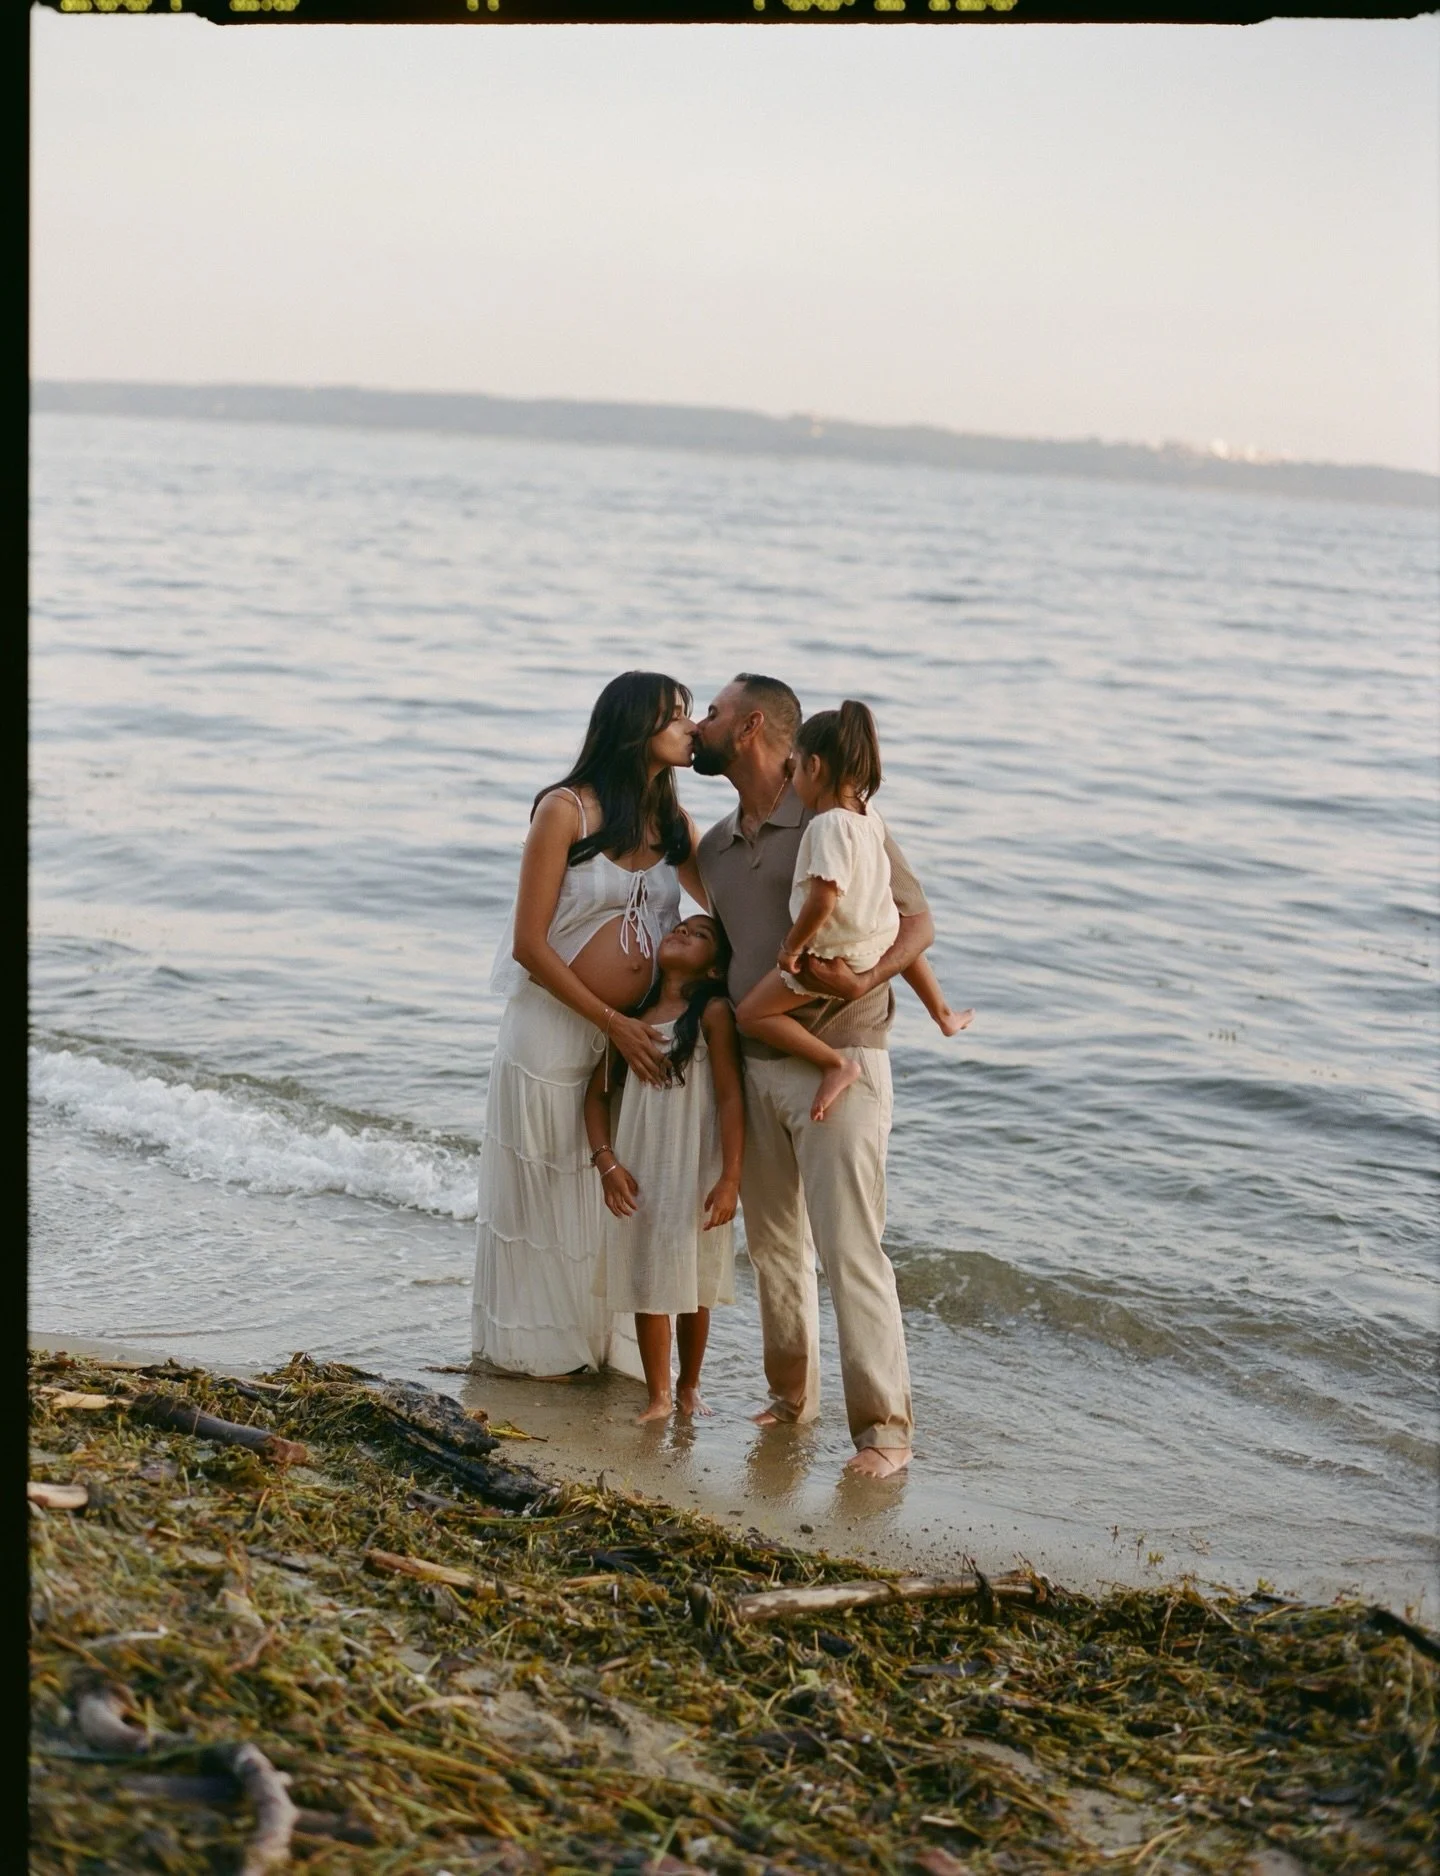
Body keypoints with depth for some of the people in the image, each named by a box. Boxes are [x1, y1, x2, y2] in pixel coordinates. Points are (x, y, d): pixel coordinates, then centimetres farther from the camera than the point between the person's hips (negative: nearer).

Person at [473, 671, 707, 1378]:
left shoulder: (672, 823, 5)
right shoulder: (566, 809, -12)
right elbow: (528, 943, -13)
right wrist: (612, 1021, -16)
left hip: (636, 1034, 5)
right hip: (556, 1027, -5)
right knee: (544, 1188, 7)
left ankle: (609, 1341, 23)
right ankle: (537, 1344, 22)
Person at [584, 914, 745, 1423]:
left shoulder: (713, 1013, -6)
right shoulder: (632, 1015, 7)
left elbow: (730, 1098, -11)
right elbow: (597, 1094, 10)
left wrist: (730, 1179, -16)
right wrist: (606, 1162, -3)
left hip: (694, 1174, -3)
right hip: (639, 1174, 3)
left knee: (693, 1286, 8)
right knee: (646, 1283, 5)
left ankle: (689, 1387, 27)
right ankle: (658, 1396, 16)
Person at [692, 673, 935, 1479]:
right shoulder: (714, 847, 11)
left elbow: (919, 920, -8)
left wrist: (863, 980, -26)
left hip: (837, 1064, -7)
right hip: (753, 1065, 7)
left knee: (850, 1247, -9)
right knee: (773, 1243, 13)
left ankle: (885, 1426, -3)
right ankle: (793, 1396, 27)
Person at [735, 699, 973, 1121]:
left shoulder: (827, 825, -25)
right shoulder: (869, 815, 0)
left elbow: (822, 900, -34)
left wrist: (792, 946, -20)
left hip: (834, 954, -8)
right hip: (882, 936, 8)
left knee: (750, 1014, -2)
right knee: (907, 935, 43)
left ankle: (835, 1063, -11)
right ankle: (944, 1015, 55)